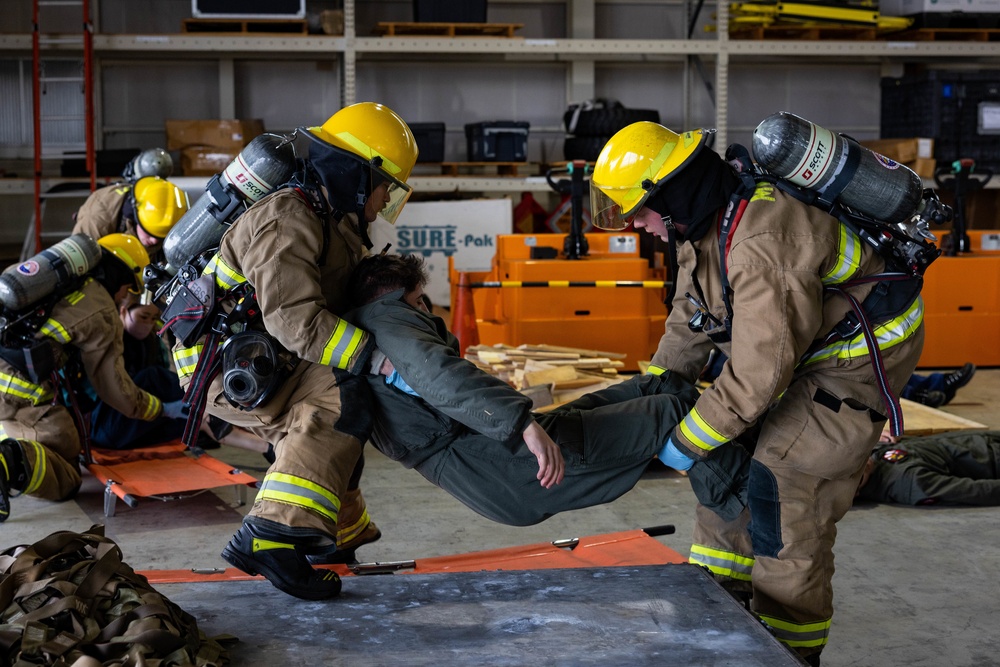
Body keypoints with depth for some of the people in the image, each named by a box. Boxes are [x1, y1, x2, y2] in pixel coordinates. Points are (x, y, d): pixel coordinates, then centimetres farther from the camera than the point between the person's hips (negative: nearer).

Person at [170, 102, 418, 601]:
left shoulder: (333, 223, 13)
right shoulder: (287, 221, -21)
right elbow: (296, 320, -32)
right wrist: (375, 356, -34)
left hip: (258, 361, 11)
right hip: (227, 366, -11)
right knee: (339, 400, -27)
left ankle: (341, 531, 38)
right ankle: (267, 538, -36)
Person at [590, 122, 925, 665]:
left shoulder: (762, 243, -37)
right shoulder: (705, 219, -5)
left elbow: (759, 371, -34)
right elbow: (689, 318, 9)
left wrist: (688, 440, -24)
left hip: (859, 355, -10)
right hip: (796, 342, 10)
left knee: (785, 482, -12)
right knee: (729, 454, 12)